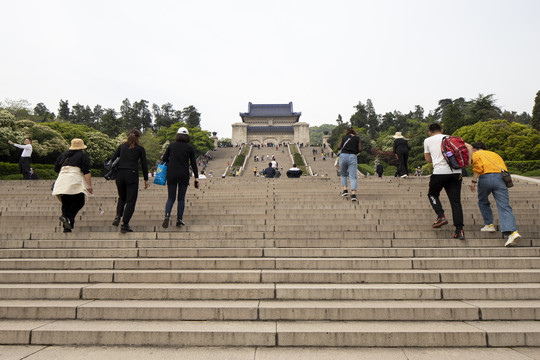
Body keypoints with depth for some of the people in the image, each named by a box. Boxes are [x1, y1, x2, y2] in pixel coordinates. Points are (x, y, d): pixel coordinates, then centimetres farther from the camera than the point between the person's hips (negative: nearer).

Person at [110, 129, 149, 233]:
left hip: (120, 174, 4)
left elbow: (113, 159, 7)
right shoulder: (140, 149, 4)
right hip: (132, 175, -4)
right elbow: (144, 165, 3)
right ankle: (125, 224, -3)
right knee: (131, 201, 1)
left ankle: (118, 216, -1)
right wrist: (146, 179, 8)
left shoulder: (121, 146, 12)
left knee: (122, 198, 22)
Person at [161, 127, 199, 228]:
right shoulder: (190, 148, 1)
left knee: (171, 198, 10)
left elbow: (164, 159, 7)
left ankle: (167, 216, -13)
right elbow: (193, 164, -1)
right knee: (181, 198, 10)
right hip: (184, 176, -1)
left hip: (171, 174, 1)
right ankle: (179, 220, 12)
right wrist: (196, 178, 0)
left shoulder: (171, 146, 5)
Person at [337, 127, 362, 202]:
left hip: (343, 155, 1)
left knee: (343, 174, 21)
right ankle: (353, 194, -18)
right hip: (353, 157, -1)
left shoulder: (344, 137, 13)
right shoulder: (357, 138, 13)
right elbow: (360, 149, 5)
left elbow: (338, 147, 7)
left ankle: (345, 190, 8)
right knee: (353, 177, -4)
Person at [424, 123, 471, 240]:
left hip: (440, 172, -3)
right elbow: (469, 147, 12)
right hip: (456, 172, 3)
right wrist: (468, 162, 9)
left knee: (432, 194, 20)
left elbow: (428, 159, 20)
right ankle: (459, 230, -1)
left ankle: (441, 216, -1)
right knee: (456, 201, 4)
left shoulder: (428, 140, 13)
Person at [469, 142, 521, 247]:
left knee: (483, 202, 23)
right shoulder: (495, 154, 32)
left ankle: (489, 224, 22)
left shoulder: (476, 154, 16)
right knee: (504, 207, -7)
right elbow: (505, 169, 24)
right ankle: (513, 232, -24)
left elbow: (478, 167, -5)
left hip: (485, 178, -3)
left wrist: (474, 181, -8)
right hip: (500, 178, 4)